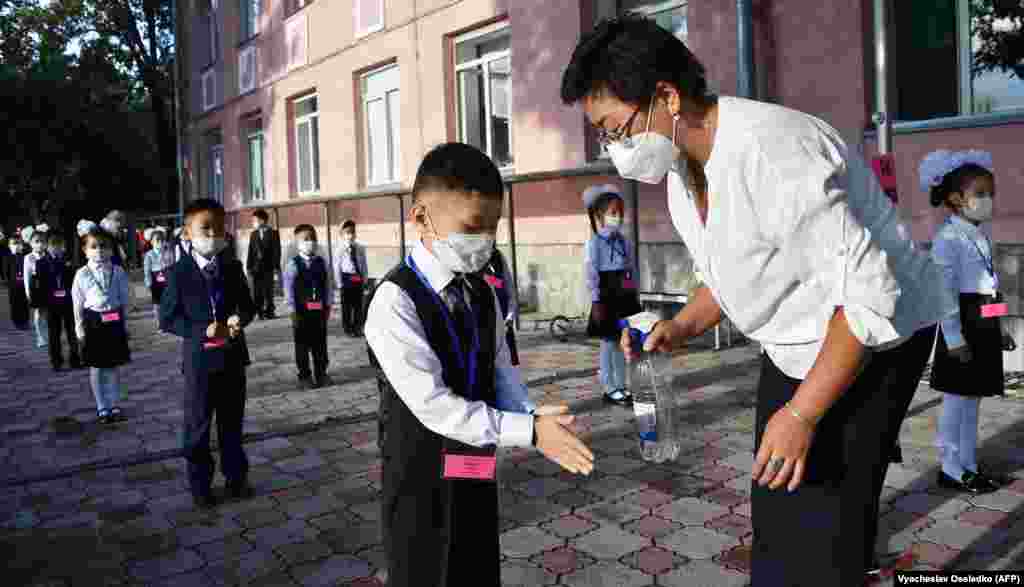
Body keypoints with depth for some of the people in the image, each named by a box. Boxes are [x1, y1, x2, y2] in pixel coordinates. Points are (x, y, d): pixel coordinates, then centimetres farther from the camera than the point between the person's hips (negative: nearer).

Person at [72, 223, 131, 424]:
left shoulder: (118, 272, -2)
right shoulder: (82, 274, -6)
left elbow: (124, 300, 4)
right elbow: (78, 305, -2)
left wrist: (124, 324, 5)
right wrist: (80, 330, -3)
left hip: (114, 321, 1)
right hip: (93, 322, -1)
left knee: (113, 366, 9)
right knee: (96, 368, 8)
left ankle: (114, 405, 21)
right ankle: (102, 408, 20)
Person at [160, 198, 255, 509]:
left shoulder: (233, 268, 2)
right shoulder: (179, 273, -8)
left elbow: (247, 306, 8)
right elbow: (167, 318, -7)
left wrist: (239, 319, -15)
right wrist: (203, 331, -20)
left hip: (233, 357, 3)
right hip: (199, 359, -3)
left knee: (233, 422, 16)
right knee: (198, 427, 8)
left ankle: (236, 476, 31)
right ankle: (200, 485, 24)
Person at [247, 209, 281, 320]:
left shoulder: (273, 233, 1)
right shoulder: (253, 234, 12)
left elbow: (276, 250, -3)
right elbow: (250, 251, 11)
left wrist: (276, 266, -10)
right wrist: (249, 266, 3)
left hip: (268, 267, -3)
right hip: (256, 267, 4)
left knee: (268, 290, 0)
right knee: (256, 292, 2)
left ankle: (268, 312, 9)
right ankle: (260, 312, 8)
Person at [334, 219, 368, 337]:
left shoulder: (360, 248, 5)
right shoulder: (341, 250, -6)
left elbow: (364, 264, 9)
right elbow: (337, 267, -5)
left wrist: (364, 279, 5)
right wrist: (339, 283, -8)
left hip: (358, 278, 3)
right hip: (346, 278, -3)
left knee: (358, 304, 10)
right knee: (346, 305, 5)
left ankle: (357, 327, 22)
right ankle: (348, 328, 16)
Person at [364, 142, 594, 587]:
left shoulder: (482, 292, 4)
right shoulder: (394, 301, -21)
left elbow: (501, 372, 5)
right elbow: (433, 404, -27)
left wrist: (533, 419, -15)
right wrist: (529, 430, -29)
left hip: (478, 475, 7)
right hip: (421, 483, -6)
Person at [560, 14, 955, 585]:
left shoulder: (771, 152, -32)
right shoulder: (681, 168, -2)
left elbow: (870, 297, -28)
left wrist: (802, 414, -24)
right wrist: (681, 329, -5)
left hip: (874, 336, -8)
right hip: (793, 346, 8)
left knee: (824, 529, -7)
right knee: (773, 516, 14)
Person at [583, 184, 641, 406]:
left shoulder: (625, 242, 8)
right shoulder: (594, 244, -10)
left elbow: (632, 271, 13)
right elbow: (591, 275, -12)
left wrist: (636, 296, 12)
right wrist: (597, 302, -15)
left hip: (626, 298, 6)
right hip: (607, 299, -6)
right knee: (608, 343, 1)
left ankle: (621, 386, 21)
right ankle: (609, 389, 11)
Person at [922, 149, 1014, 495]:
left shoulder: (981, 237, 13)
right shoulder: (948, 239, -15)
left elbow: (990, 287, 19)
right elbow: (944, 291, -19)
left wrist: (1000, 328, 20)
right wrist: (954, 338, -22)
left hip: (984, 326, 9)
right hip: (962, 326, -9)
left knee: (973, 399, 14)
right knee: (957, 398, -1)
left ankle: (969, 464, 24)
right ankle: (951, 469, 10)